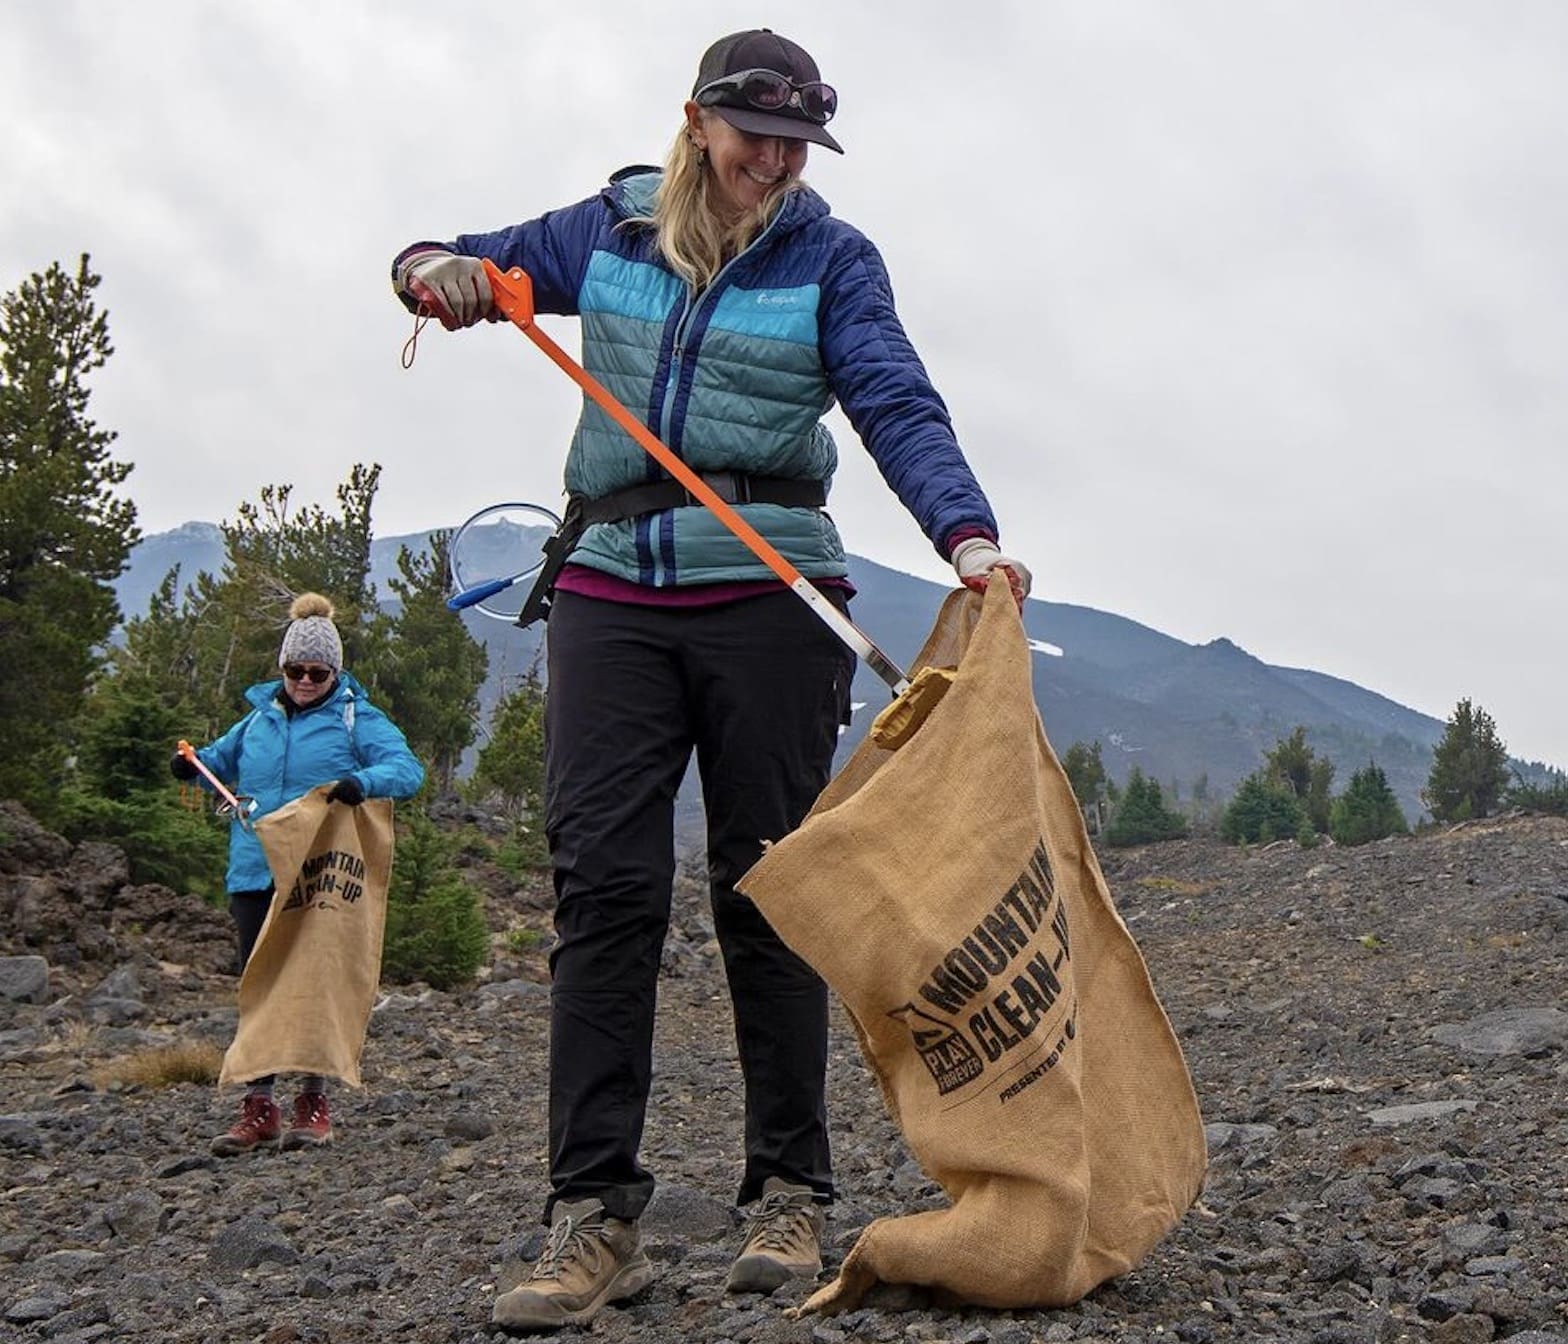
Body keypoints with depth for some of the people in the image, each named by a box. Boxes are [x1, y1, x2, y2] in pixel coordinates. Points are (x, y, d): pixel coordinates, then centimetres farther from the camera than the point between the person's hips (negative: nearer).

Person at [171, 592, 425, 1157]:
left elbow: (407, 768, -12)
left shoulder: (357, 718, 2)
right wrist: (192, 764, 11)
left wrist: (363, 781, -32)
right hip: (254, 874, 4)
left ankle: (314, 1101, 10)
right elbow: (224, 757, 34)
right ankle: (259, 1105, 10)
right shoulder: (259, 718, 16)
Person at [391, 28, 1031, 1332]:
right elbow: (467, 264, 23)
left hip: (770, 597, -2)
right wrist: (434, 271, -3)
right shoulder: (610, 228, 12)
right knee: (602, 882, -6)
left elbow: (898, 407, -9)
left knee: (766, 891, 0)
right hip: (612, 595, 2)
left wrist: (967, 533, -27)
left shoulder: (831, 256, 4)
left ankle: (790, 1198, 10)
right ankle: (595, 1217, -4)